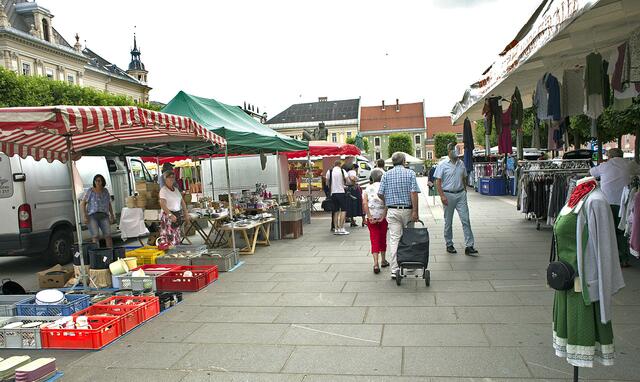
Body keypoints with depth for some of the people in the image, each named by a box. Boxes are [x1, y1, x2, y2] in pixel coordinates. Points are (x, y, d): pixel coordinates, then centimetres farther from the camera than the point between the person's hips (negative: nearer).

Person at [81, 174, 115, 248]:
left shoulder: (105, 191, 14)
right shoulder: (90, 191, 4)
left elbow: (109, 204, 24)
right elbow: (82, 204, 3)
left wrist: (112, 216, 19)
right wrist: (85, 216, -7)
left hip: (104, 216, 3)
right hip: (92, 216, -3)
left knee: (108, 235, -8)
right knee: (95, 236, -12)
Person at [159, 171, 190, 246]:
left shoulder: (176, 189, 13)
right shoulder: (163, 190, -8)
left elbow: (182, 202, 17)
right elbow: (162, 204, -20)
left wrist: (186, 214, 10)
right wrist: (170, 215, -31)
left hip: (178, 214, 7)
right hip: (168, 215, -7)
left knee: (177, 237, 9)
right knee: (169, 238, -9)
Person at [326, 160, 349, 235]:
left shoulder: (329, 172, 5)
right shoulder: (342, 171, -2)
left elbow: (327, 183, 7)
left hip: (333, 193, 4)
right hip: (341, 192, -4)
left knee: (336, 211, 10)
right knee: (343, 210, -1)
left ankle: (336, 229, 10)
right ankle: (341, 229, -9)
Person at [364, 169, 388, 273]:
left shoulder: (368, 188, 3)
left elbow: (364, 203, -8)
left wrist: (369, 217, -10)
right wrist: (383, 216, -12)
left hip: (371, 218, 0)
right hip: (383, 217, 0)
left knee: (374, 239, 1)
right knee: (382, 238, 17)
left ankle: (376, 263, -12)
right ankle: (383, 261, 31)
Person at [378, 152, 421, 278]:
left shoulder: (387, 174, 3)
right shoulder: (410, 173, -2)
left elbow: (380, 194, -1)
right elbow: (414, 193, -12)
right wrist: (415, 211, -11)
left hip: (392, 211, 1)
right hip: (407, 210, -1)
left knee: (394, 239, 0)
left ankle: (394, 270, -3)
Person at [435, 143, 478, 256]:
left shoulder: (461, 164, 9)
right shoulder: (442, 164, -5)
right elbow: (438, 181, -8)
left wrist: (465, 191, 15)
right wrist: (442, 196, -15)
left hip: (460, 194, 4)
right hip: (448, 195, -4)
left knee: (466, 220, -3)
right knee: (448, 222, 6)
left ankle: (469, 247, -1)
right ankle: (449, 245, 20)